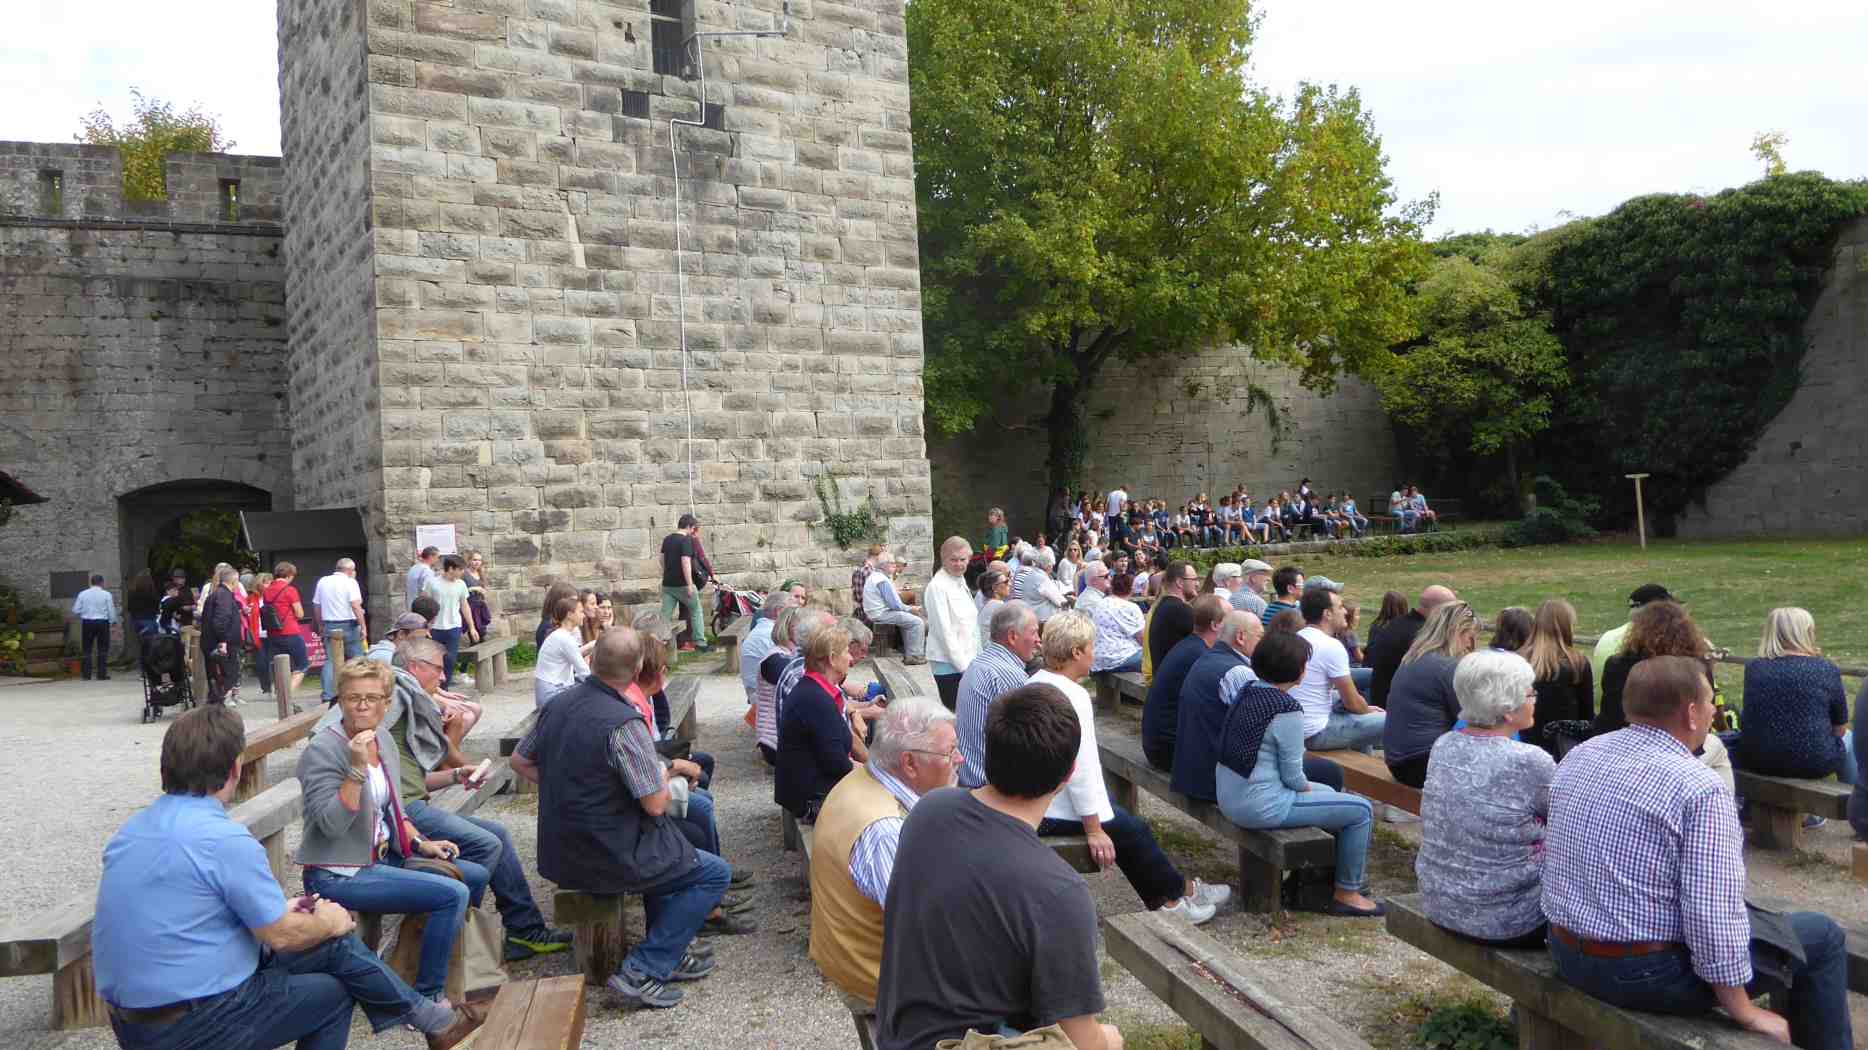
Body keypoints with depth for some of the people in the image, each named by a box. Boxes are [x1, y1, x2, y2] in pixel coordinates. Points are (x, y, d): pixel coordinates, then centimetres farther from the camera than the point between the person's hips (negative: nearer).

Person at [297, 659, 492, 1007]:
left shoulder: (384, 739, 8)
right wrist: (357, 768, -32)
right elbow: (332, 825, -26)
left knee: (476, 875, 10)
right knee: (453, 894, -22)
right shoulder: (322, 750, -17)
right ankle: (427, 999, -9)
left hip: (383, 856, 9)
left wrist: (420, 842, 7)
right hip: (340, 874, -9)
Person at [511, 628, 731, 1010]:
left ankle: (672, 951, 33)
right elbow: (656, 804, -21)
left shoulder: (557, 704, -1)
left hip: (558, 852, 9)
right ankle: (642, 971, -1)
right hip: (605, 859, -8)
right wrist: (662, 774, -1)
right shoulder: (625, 724, -26)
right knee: (716, 873, 4)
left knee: (664, 847, 32)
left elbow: (520, 761, 13)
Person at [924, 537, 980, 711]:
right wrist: (962, 664, -16)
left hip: (966, 662, 8)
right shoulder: (938, 586, -12)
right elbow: (944, 630, -16)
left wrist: (977, 656, 13)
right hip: (949, 664, -8)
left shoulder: (960, 581, 14)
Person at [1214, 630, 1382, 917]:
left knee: (1329, 793, 29)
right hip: (1262, 806, -9)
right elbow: (1292, 776, -15)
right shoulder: (1287, 710, -20)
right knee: (1361, 810, 0)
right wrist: (1307, 787, 6)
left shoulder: (1247, 692, 6)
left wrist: (1306, 786, 15)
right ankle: (1347, 893, 13)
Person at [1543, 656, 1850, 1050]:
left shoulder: (1577, 756, 0)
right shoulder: (1701, 789, -21)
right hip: (1647, 976, -8)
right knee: (1822, 936, 9)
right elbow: (1714, 919, -22)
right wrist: (1746, 1015, -10)